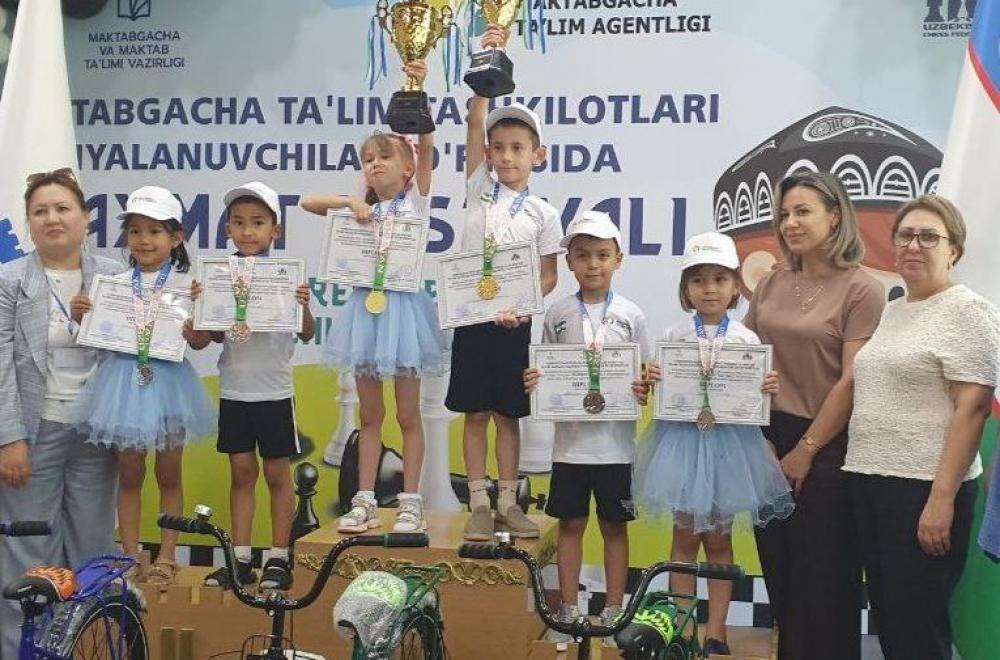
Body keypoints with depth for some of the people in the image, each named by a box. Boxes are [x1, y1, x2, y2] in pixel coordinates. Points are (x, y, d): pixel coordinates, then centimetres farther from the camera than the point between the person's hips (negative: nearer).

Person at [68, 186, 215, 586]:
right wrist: (81, 317, -10)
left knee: (169, 474, 9)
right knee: (129, 474, 10)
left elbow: (201, 342, -4)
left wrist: (190, 331, -25)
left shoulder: (186, 285, -4)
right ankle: (130, 556, 19)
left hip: (168, 381, -2)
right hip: (125, 380, 2)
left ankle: (166, 556, 20)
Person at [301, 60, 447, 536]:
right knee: (370, 414, 9)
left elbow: (425, 144, -12)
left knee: (407, 414, 2)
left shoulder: (417, 199, 1)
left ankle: (410, 504, 9)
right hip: (366, 306, 4)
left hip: (404, 305, -4)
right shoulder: (362, 210, 12)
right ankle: (364, 502, 14)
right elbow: (306, 203, 7)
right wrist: (349, 202, -8)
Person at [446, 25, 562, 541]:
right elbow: (475, 122, -7)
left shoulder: (543, 213, 1)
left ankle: (507, 502, 17)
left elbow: (548, 276, 2)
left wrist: (523, 308, -16)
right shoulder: (479, 189, 3)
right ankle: (479, 505, 11)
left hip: (513, 323, 0)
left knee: (508, 415, 8)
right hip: (472, 316, 0)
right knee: (475, 413, 4)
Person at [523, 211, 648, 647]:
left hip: (615, 442, -1)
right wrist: (534, 383, -12)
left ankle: (614, 612, 21)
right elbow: (546, 373, 9)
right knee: (570, 525, 9)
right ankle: (568, 612, 20)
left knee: (615, 527, 9)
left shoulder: (631, 316, 0)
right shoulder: (557, 314, 2)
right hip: (571, 440, 1)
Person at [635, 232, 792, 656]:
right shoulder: (673, 337, 0)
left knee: (719, 541, 10)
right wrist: (649, 383, -18)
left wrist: (769, 390, -17)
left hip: (727, 442, 0)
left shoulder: (747, 340, -1)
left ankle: (715, 633, 19)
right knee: (685, 539, 7)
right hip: (682, 439, 0)